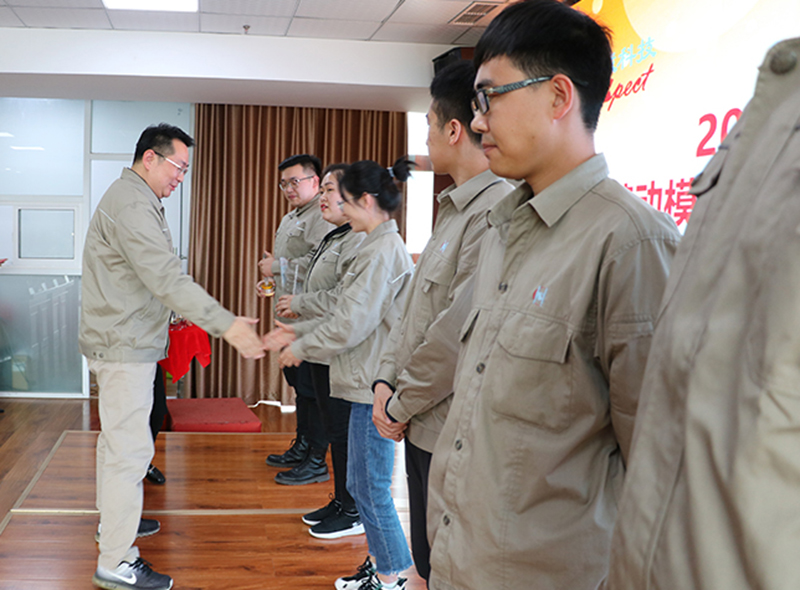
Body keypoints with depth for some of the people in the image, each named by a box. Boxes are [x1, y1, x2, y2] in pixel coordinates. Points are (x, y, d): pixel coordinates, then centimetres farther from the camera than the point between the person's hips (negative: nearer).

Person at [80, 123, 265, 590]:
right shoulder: (131, 205, -20)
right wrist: (226, 324, -31)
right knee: (130, 448, -9)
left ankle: (116, 519, 39)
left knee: (118, 440, 23)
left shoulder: (134, 200, 16)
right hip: (124, 346, -11)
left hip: (123, 341, 11)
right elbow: (167, 279, -29)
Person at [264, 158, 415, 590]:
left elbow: (352, 325, -20)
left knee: (370, 487, 0)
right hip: (369, 381, 10)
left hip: (374, 385, -10)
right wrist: (298, 331, 15)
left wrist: (300, 348, -6)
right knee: (363, 484, 17)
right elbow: (346, 314, 19)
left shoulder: (383, 251, -18)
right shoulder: (379, 246, 15)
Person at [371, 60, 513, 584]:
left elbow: (459, 332, -23)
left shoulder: (496, 212, -20)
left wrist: (401, 405, -12)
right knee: (429, 561, 21)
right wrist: (386, 379, 5)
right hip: (422, 427, 9)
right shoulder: (455, 207, 13)